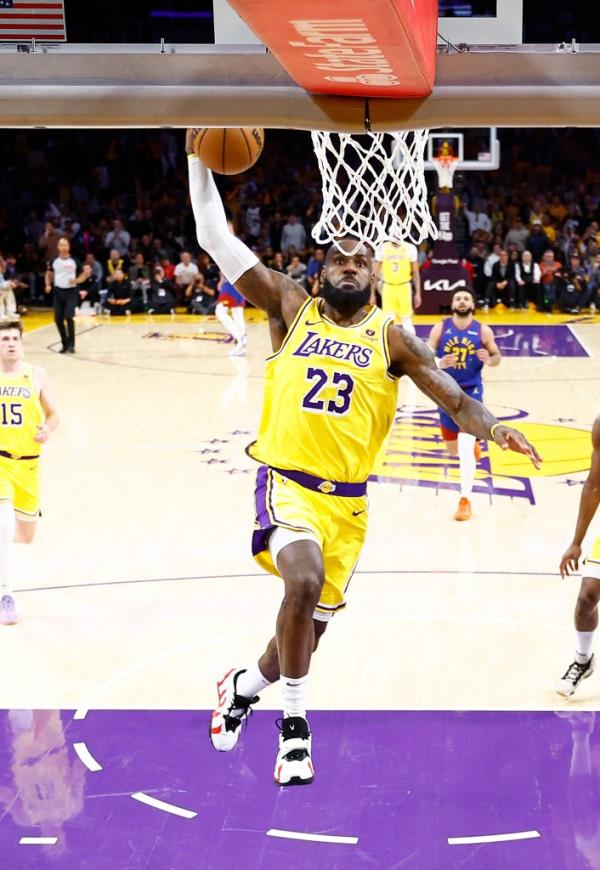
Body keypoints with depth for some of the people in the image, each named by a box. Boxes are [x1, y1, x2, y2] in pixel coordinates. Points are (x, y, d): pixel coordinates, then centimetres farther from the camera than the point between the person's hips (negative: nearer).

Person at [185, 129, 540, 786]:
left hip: (347, 501, 3)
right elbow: (216, 241, 1)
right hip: (287, 483, -3)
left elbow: (456, 400, -2)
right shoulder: (291, 308, 4)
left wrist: (494, 429, -23)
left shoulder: (392, 339, 5)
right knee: (306, 580, -30)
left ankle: (245, 685, 42)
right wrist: (198, 159, -5)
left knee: (312, 626, 10)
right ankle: (295, 722, -12)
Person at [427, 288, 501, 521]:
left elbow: (497, 356, 5)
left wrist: (489, 360, -18)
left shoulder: (483, 331, -6)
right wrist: (439, 364, -26)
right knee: (453, 449, 16)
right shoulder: (440, 329, -4)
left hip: (471, 392, -3)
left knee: (465, 447, -17)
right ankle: (473, 444, 54)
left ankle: (465, 500, -9)